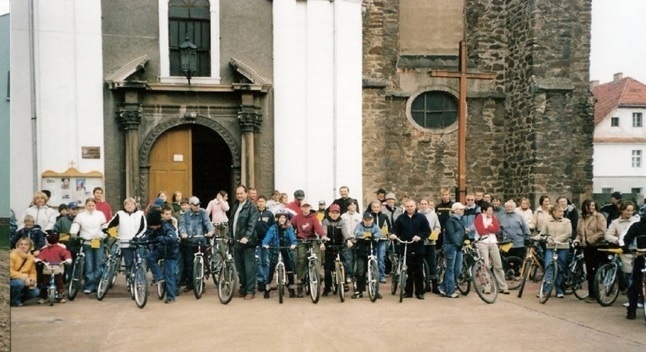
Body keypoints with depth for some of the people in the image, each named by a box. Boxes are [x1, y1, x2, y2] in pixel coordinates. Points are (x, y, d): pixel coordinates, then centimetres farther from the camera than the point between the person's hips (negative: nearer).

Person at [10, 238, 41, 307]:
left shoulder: (31, 257, 3)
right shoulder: (12, 255, -14)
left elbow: (33, 272, 7)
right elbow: (10, 272, -21)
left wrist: (33, 280, -15)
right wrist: (24, 277, -28)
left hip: (24, 281, 5)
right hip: (11, 280, -5)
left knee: (36, 292, -17)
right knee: (19, 283, -37)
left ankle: (19, 299, 9)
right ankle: (14, 301, -11)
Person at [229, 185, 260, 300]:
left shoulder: (251, 207, -8)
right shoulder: (235, 206, 14)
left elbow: (252, 224, -17)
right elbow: (231, 222, 18)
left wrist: (246, 237, -28)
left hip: (247, 242, -7)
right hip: (237, 241, 7)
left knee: (249, 267, -3)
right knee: (239, 267, 12)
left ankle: (250, 291, 2)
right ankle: (243, 289, 22)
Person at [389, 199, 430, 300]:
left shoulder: (421, 217, 2)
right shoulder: (401, 218, 6)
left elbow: (427, 231, 0)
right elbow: (395, 229, 8)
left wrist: (420, 236, -16)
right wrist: (394, 234, -14)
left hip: (418, 248, -1)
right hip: (405, 248, 1)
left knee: (419, 271, 4)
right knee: (407, 271, 4)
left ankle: (419, 292, 12)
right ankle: (408, 291, 13)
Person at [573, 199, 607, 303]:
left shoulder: (599, 216, -5)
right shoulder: (582, 218, 10)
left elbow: (602, 232, -14)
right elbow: (579, 233, 16)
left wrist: (590, 240, -15)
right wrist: (577, 240, -3)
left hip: (597, 247, -5)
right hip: (587, 248, 5)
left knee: (595, 271, -3)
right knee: (589, 271, 8)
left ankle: (594, 295, 6)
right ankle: (591, 294, 17)